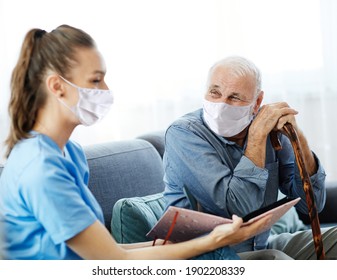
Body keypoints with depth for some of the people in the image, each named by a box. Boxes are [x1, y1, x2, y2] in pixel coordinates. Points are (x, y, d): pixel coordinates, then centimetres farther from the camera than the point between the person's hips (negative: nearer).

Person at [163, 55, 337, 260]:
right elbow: (239, 209, -27)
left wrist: (297, 136, -15)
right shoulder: (183, 133, -17)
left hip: (262, 247, 6)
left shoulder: (268, 128, -1)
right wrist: (258, 136, -24)